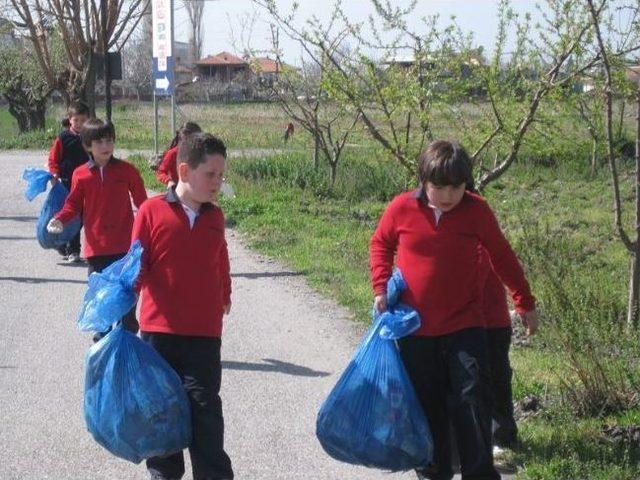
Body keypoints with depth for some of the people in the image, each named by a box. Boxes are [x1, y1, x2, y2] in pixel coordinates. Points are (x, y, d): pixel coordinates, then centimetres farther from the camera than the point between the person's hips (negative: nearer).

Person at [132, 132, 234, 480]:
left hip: (205, 333, 2)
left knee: (205, 406, -3)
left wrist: (224, 296, 30)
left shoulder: (214, 217, 8)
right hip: (158, 330, -1)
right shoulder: (152, 210, -4)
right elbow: (137, 264, -2)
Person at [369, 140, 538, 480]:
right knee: (427, 403, 10)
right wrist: (381, 287, -1)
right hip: (415, 328, 1)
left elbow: (502, 256, 8)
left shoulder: (476, 211, -6)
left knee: (472, 398, -8)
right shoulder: (402, 208, -6)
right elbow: (381, 244, 13)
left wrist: (525, 302, 13)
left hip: (465, 325, -1)